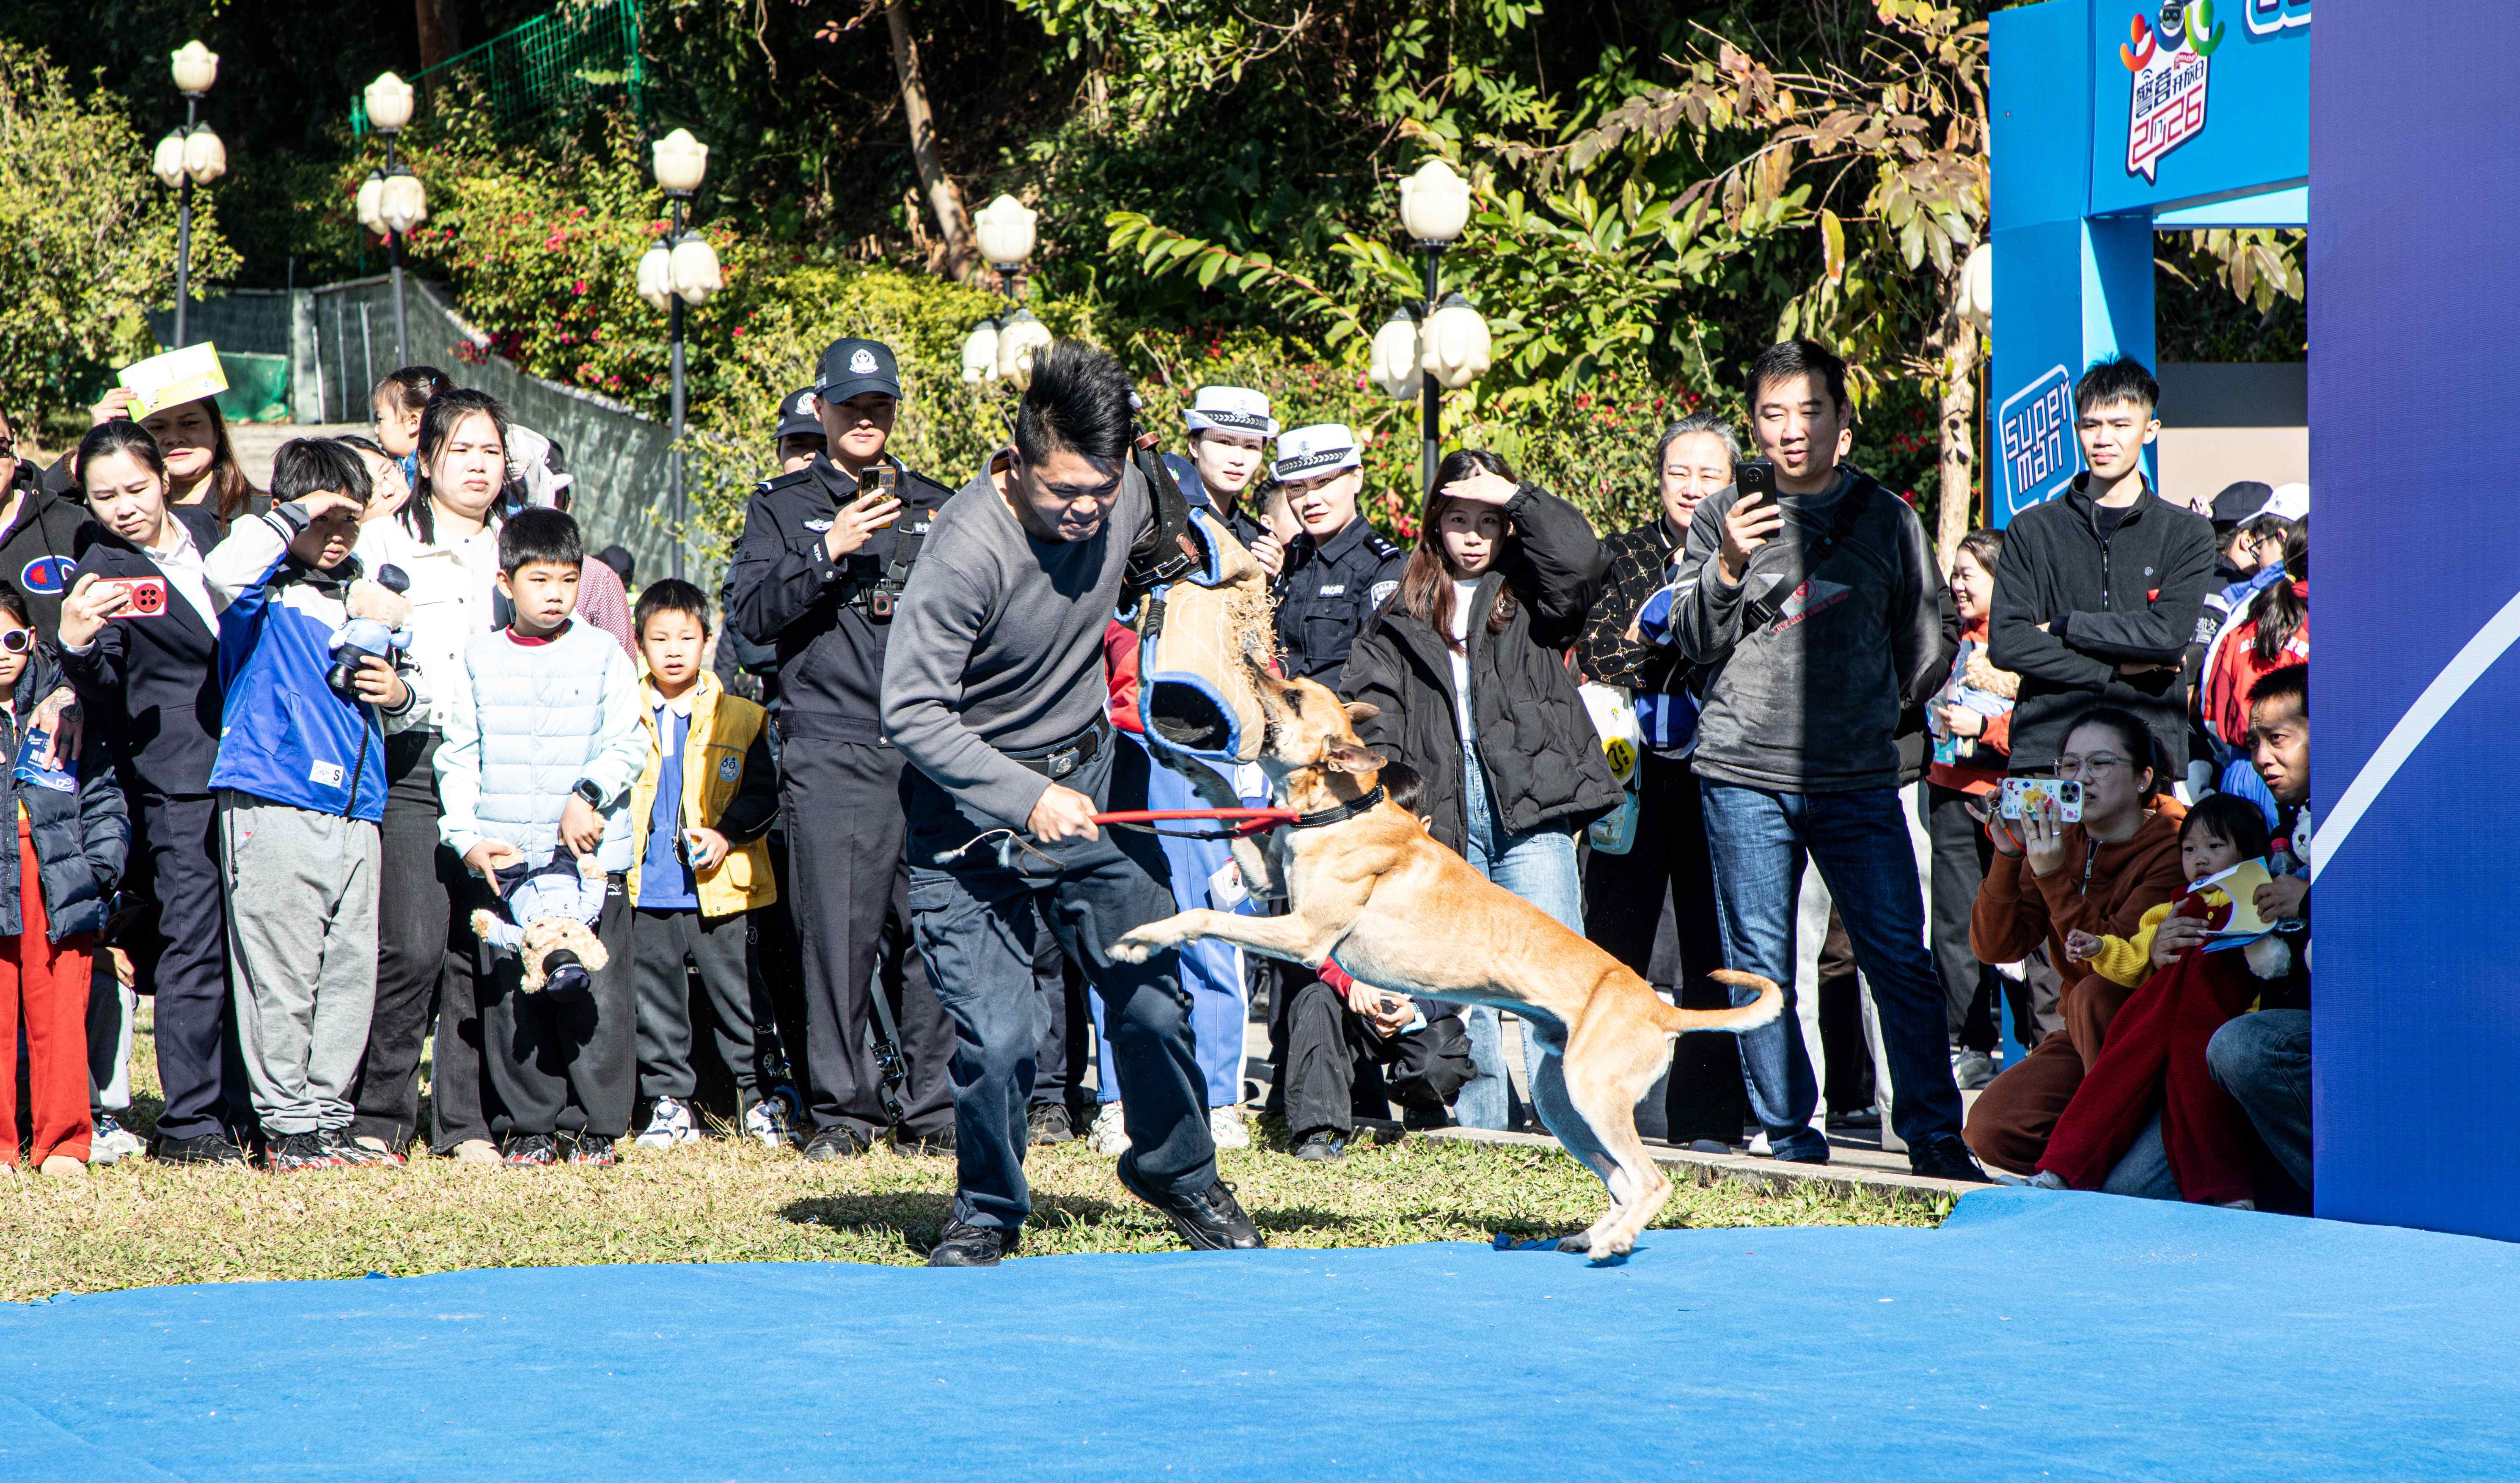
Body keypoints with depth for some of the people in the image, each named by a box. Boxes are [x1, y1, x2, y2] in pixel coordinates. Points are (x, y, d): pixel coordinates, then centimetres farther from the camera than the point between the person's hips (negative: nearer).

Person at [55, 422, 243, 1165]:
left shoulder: (206, 529, 9)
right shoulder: (103, 571, -7)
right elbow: (105, 684, -18)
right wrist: (77, 647, -38)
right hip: (178, 786, -6)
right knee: (194, 948, -9)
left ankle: (239, 1108, 19)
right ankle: (188, 1123, -6)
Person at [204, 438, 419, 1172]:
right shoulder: (266, 590, 1)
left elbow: (398, 716, 29)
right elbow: (223, 572, -26)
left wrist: (397, 694, 5)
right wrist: (294, 516, -15)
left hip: (354, 810, 6)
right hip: (272, 804, -6)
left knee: (351, 970, 7)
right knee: (282, 972, -6)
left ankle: (329, 1116, 15)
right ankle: (287, 1126, 0)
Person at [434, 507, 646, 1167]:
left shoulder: (603, 654, 4)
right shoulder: (482, 660, 9)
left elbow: (629, 746, 1)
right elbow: (458, 756, 10)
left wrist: (588, 796, -15)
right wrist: (467, 837, -1)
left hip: (591, 857, -2)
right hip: (505, 859, 2)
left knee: (594, 997, -4)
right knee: (512, 996, 2)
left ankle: (599, 1125, 6)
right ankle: (533, 1124, 11)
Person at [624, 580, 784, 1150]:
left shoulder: (740, 718, 3)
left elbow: (763, 792, 3)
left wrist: (727, 834, -12)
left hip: (720, 886, -2)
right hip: (647, 890, 2)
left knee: (739, 996, 2)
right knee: (657, 1000, 6)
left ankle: (759, 1097, 13)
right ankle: (669, 1106, 15)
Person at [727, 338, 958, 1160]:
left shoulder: (937, 505, 19)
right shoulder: (783, 506, 11)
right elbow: (750, 613, -2)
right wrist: (829, 553, -12)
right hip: (830, 746, -2)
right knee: (838, 931, -6)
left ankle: (934, 1112, 5)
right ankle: (841, 1111, 1)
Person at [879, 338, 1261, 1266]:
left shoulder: (1127, 497, -8)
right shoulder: (969, 546, -27)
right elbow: (910, 710, -26)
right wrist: (1025, 798, -30)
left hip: (1086, 781, 5)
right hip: (973, 801, -5)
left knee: (1152, 999, 4)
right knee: (998, 1034, -11)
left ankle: (1176, 1168, 31)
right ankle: (988, 1214, 14)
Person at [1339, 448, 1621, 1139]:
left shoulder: (1530, 593, 9)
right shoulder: (1402, 616, 16)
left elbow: (1581, 558, -11)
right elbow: (1369, 703, 10)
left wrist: (1516, 496, -6)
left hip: (1530, 810, -3)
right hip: (1443, 816, 3)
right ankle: (1480, 1128, 12)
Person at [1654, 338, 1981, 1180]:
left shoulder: (1888, 519, 10)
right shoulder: (1725, 518, 7)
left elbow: (1926, 651, 19)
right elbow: (1694, 644, 1)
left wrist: (1869, 712, 12)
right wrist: (1727, 567, -13)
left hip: (1859, 780, 0)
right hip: (1746, 779, 0)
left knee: (1901, 959, -4)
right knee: (1760, 968, 1)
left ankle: (1934, 1136, 3)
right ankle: (1791, 1140, 10)